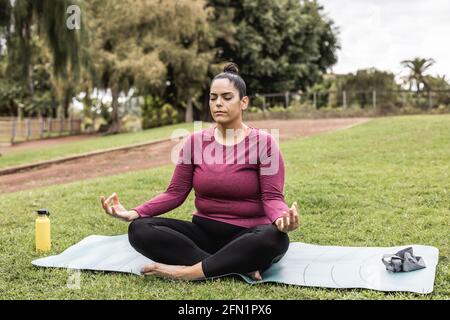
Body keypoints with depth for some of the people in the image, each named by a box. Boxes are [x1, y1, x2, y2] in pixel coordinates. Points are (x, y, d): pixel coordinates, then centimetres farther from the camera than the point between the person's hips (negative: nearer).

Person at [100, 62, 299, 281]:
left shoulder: (263, 142, -6)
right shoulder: (195, 142, 4)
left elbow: (271, 197, -11)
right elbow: (175, 193, 3)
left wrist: (282, 218, -36)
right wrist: (133, 213, -13)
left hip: (247, 236, -3)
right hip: (204, 232, 4)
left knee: (276, 238, -39)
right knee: (139, 230, -20)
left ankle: (190, 271, -27)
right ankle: (237, 267, -26)